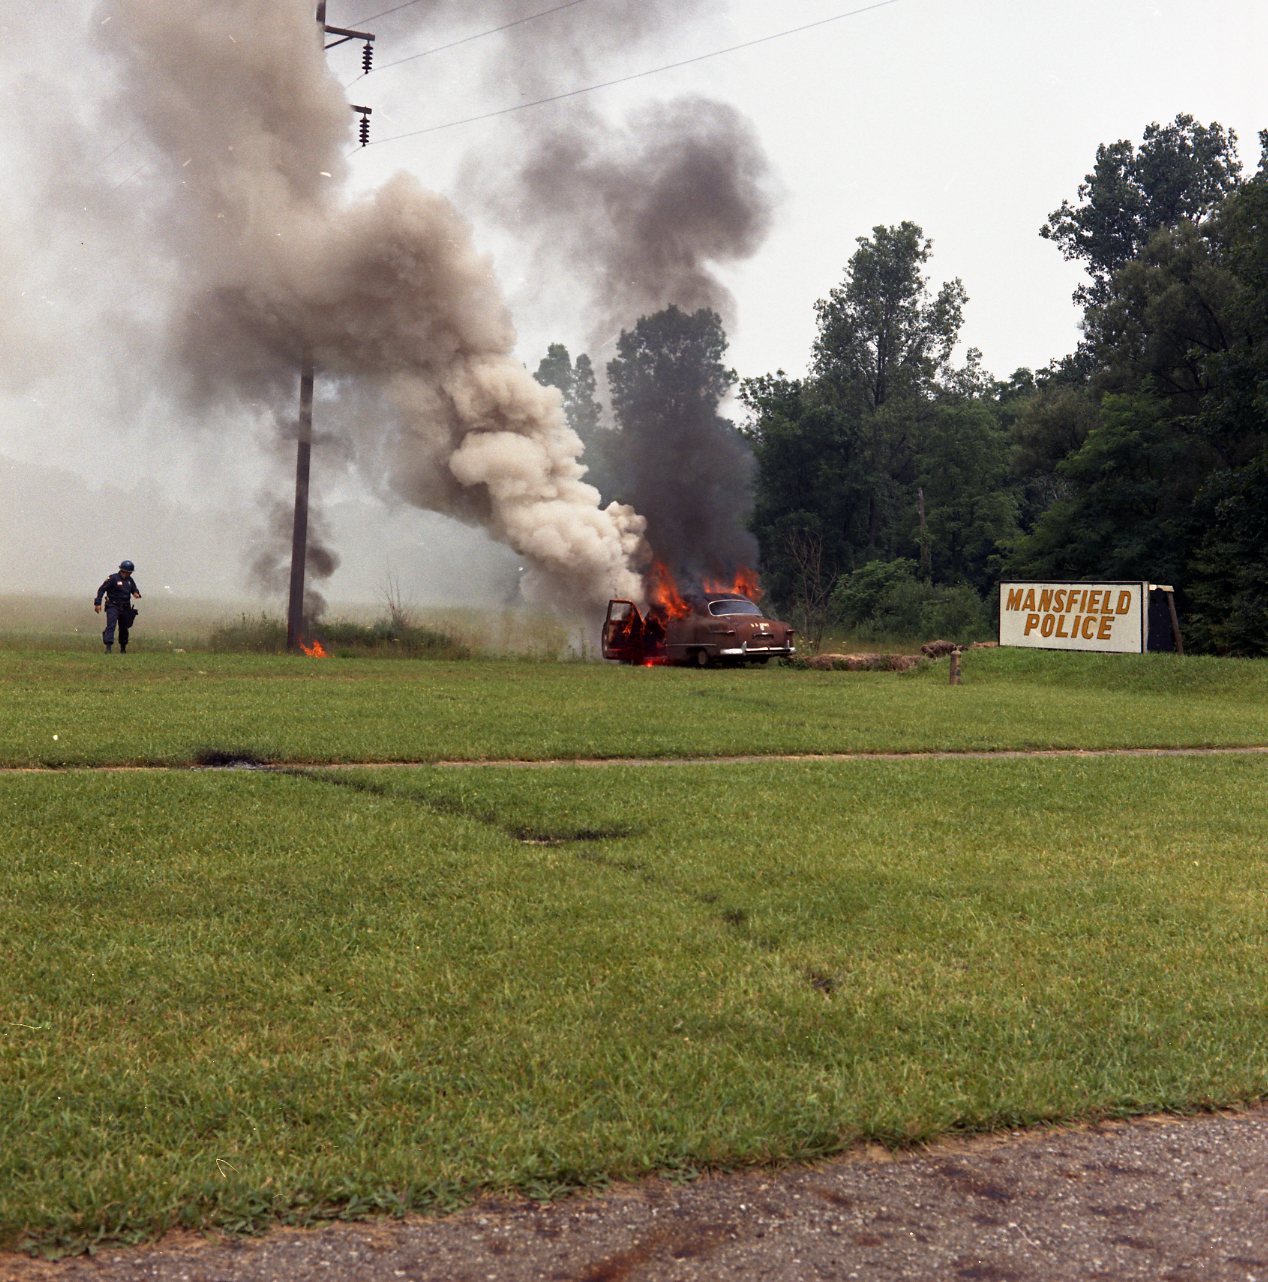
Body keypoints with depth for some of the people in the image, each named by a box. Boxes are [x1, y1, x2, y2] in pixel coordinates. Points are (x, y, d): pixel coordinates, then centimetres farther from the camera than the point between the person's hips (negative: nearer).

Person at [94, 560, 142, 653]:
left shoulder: (130, 580, 9)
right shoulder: (113, 578, -9)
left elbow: (134, 589, 21)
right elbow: (101, 589, -8)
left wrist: (136, 593, -6)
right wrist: (98, 603, -15)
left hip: (125, 608, 6)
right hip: (113, 606, -6)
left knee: (124, 628, 14)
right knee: (111, 625, -19)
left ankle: (123, 648, 28)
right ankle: (108, 647, -25)